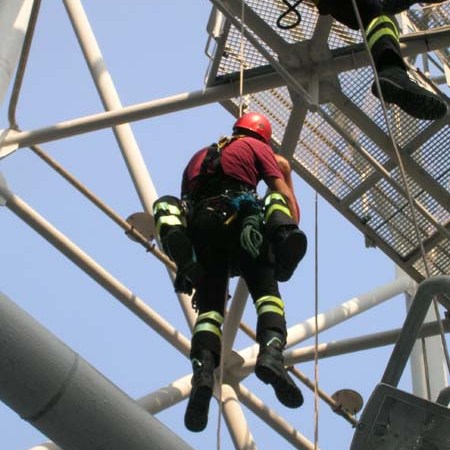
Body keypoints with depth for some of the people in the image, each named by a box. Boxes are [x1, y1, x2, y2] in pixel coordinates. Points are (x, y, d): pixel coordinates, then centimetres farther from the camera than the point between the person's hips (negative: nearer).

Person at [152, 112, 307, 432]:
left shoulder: (200, 155, 37)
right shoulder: (257, 147, 24)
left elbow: (187, 199, 37)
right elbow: (284, 194, 12)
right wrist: (292, 231, 19)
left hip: (199, 224, 3)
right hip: (240, 217, -3)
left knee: (208, 306, -4)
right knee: (267, 291, -6)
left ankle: (203, 372, -31)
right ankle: (272, 352, -36)